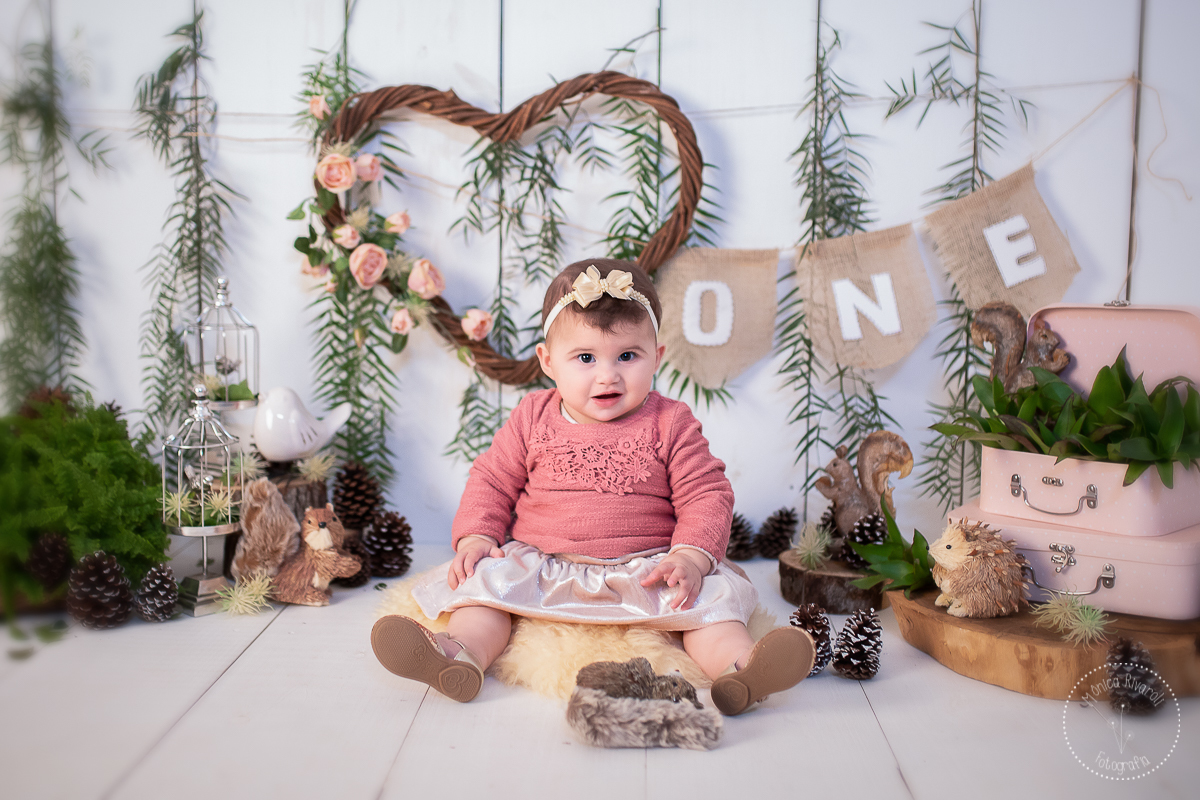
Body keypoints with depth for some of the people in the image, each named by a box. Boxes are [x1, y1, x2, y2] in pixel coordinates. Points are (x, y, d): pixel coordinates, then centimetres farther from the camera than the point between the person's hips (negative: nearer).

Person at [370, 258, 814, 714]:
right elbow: (492, 481, 11)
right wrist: (475, 536, -7)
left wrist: (691, 557, -20)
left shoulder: (671, 424, -1)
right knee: (489, 575, -19)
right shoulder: (533, 419, 4)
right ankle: (466, 651, -37)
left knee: (708, 594, -24)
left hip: (643, 572, -1)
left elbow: (706, 495, -3)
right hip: (540, 568, 2)